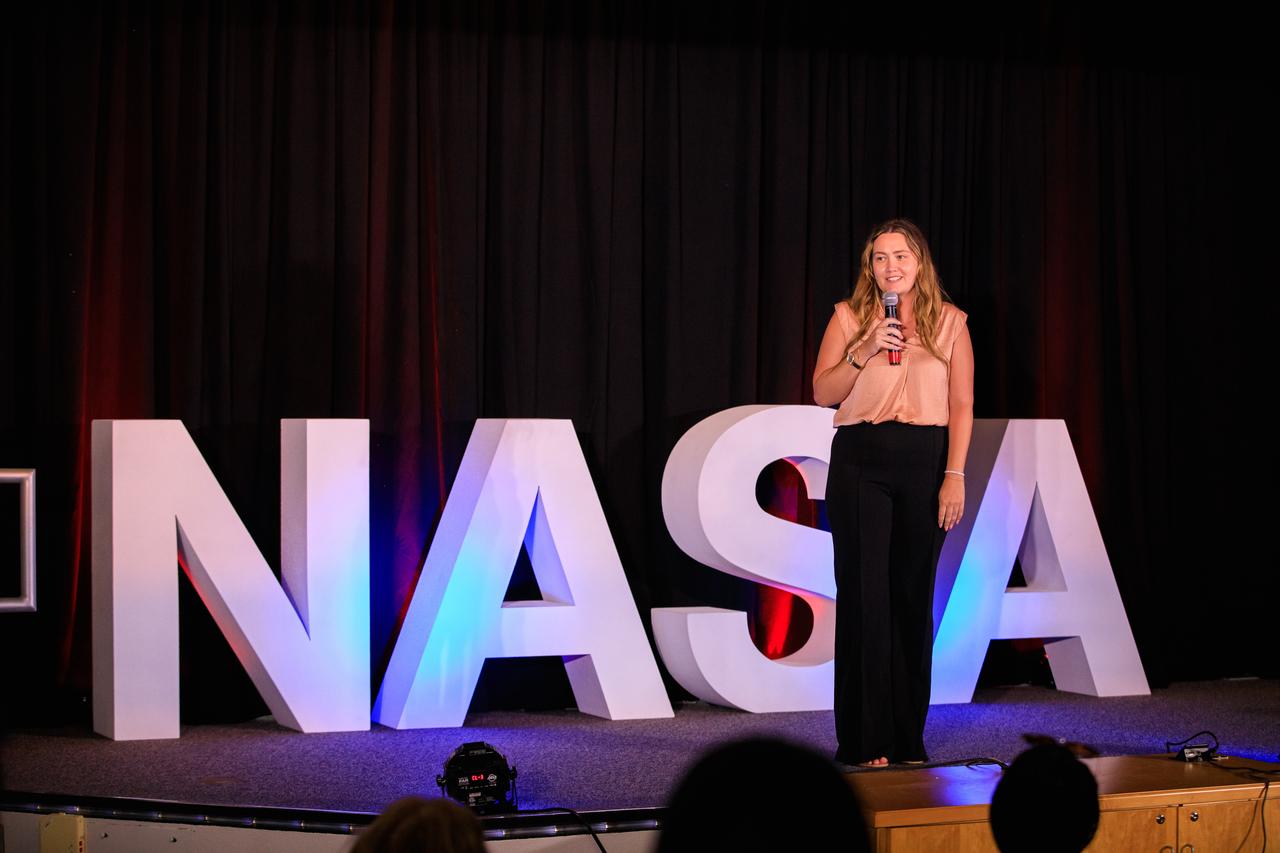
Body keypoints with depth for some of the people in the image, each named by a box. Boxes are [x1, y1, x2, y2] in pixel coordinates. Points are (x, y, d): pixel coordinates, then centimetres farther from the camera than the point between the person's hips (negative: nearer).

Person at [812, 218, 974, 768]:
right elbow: (822, 393, 1)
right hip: (860, 463, -1)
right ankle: (865, 741, 0)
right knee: (864, 592, -5)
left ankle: (908, 739, 13)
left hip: (924, 464, 1)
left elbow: (962, 406, 4)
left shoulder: (949, 322, 6)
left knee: (914, 595, 5)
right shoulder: (849, 317, 5)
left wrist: (955, 475, -5)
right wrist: (865, 351, -12)